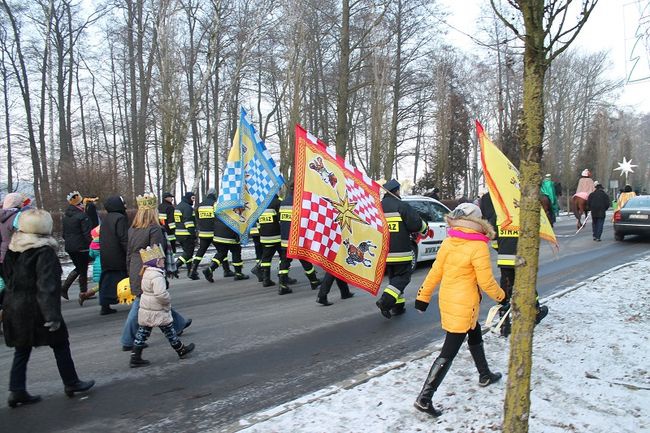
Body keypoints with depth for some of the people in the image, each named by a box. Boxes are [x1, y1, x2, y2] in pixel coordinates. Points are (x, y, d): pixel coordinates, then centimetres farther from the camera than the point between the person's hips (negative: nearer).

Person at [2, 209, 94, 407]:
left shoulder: (13, 249, 5)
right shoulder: (44, 251, -19)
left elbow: (8, 276, 14)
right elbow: (47, 285, -24)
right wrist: (53, 314, -25)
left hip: (14, 307, 7)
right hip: (36, 309, -7)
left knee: (22, 350, 15)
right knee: (60, 344, 9)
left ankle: (16, 391, 16)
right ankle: (71, 383, 19)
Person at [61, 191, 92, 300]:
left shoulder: (65, 216, 8)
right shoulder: (82, 216, -16)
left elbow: (64, 233, 15)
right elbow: (87, 233, -17)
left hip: (69, 247, 7)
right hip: (82, 247, -7)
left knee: (78, 268, 21)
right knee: (83, 270, 5)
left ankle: (64, 288, 12)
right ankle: (83, 293, 12)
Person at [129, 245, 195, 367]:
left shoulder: (146, 273, 8)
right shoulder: (157, 276, -23)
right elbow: (161, 293, -33)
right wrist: (168, 300, -13)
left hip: (145, 310, 8)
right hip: (157, 312, -8)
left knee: (142, 333, 10)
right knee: (169, 330, 8)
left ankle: (135, 358, 11)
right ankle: (181, 350, 24)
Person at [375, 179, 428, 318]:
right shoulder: (402, 205, -10)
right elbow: (416, 224, -14)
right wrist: (425, 227, 6)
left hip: (385, 252, 6)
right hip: (400, 252, -6)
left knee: (394, 277, 17)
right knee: (402, 277, 2)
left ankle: (397, 307, 19)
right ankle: (385, 301, -14)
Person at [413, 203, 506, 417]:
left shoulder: (448, 242, -2)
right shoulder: (478, 247, -18)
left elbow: (435, 272, 2)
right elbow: (486, 282, -14)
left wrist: (423, 296, 10)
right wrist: (501, 297, 5)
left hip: (447, 300, 7)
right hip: (464, 306, -7)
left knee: (475, 335, 29)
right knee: (448, 353, -2)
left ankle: (485, 375, 49)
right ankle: (424, 398, -3)